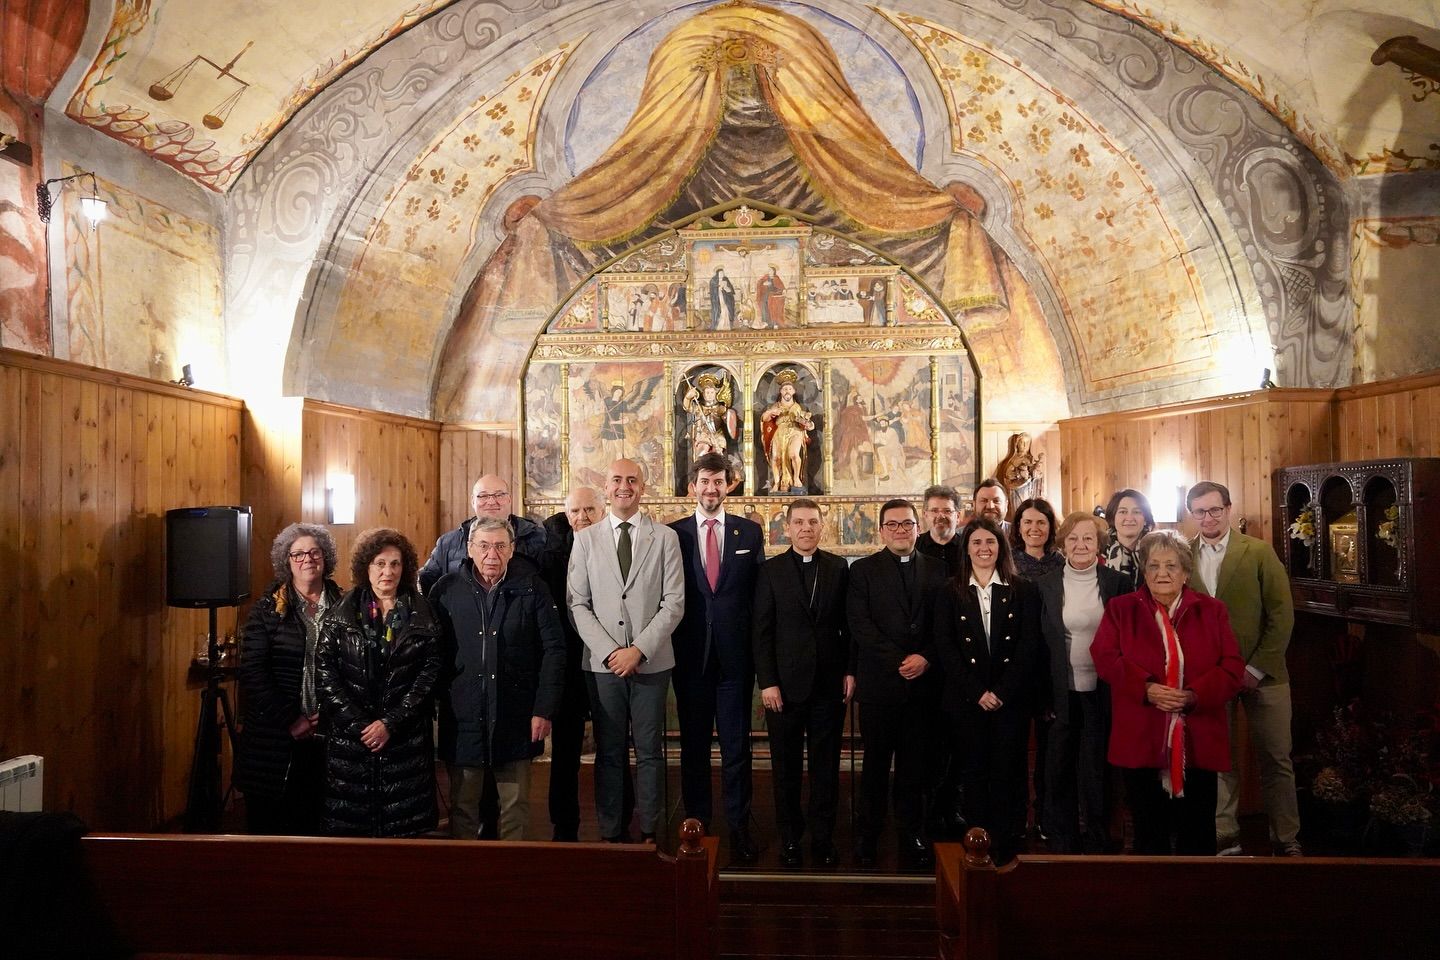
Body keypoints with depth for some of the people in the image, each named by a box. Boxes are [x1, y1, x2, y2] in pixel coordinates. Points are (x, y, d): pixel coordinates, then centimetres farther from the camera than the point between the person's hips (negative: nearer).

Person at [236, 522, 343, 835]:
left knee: (316, 826, 6)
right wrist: (290, 720, -11)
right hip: (275, 740, -1)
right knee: (269, 826, 7)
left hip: (327, 736, 1)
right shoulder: (267, 609, 1)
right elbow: (252, 672, -6)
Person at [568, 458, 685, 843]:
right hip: (602, 662, 1)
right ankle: (611, 833, 18)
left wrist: (639, 649, -11)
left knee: (649, 751, 6)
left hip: (651, 662, 0)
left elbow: (674, 604, -1)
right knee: (609, 753, 8)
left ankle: (649, 832, 17)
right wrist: (609, 651, -9)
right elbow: (577, 604, 2)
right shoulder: (585, 539, 7)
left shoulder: (665, 537, 4)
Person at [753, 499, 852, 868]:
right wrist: (767, 681, -7)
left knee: (826, 766, 9)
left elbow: (848, 625, 7)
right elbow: (761, 631, -2)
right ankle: (790, 838, 22)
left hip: (829, 684, 1)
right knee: (786, 767, 9)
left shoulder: (839, 568, 5)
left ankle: (823, 838, 21)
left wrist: (850, 671, 0)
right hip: (785, 684, -1)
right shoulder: (771, 571, 0)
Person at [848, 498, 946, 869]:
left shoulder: (936, 571, 9)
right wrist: (899, 660, -14)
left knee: (914, 765, 8)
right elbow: (860, 624, -7)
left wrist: (925, 658, -11)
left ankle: (912, 838, 18)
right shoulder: (863, 570, 2)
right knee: (876, 764, 8)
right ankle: (867, 837, 19)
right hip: (878, 683, -1)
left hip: (923, 683, 2)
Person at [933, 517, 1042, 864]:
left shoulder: (1023, 591, 4)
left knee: (1009, 774, 3)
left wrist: (1003, 692, -12)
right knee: (973, 773, 6)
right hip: (966, 701, 1)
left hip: (1012, 700, 0)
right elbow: (945, 647, -3)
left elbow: (1029, 646, -3)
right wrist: (978, 692, -11)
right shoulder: (949, 594, 5)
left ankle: (1006, 850, 13)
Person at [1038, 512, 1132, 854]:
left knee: (1097, 772, 8)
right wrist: (1040, 696, -2)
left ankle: (1097, 847, 24)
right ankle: (1061, 845, 25)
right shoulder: (1045, 585, 1)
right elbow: (1037, 645, 2)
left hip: (1102, 694, -1)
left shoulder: (1118, 583, 0)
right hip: (1061, 695, 1)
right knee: (1058, 773, 9)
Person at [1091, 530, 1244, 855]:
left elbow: (1232, 666, 0)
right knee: (1149, 832, 10)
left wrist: (1195, 695, -16)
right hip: (1141, 740, -1)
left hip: (1198, 742, 1)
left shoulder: (1212, 610, 8)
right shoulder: (1121, 608, 6)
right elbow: (1104, 657, -5)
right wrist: (1146, 688, -19)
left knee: (1198, 833, 10)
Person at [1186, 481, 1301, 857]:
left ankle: (1287, 838, 23)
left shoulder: (1260, 552, -4)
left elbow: (1282, 614, -6)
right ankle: (1225, 838, 20)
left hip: (1261, 672, -1)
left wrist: (1256, 667, -11)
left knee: (1276, 757, 8)